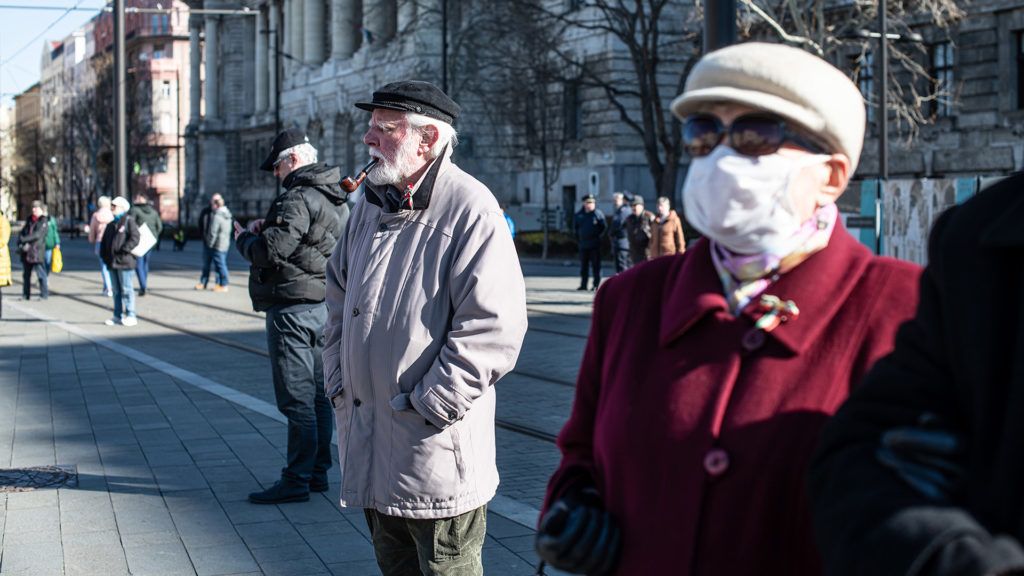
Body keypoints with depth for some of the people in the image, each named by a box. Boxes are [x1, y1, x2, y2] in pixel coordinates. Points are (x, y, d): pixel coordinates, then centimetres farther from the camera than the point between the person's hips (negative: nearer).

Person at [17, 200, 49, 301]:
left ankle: (44, 294, -1)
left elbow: (37, 235, -16)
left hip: (37, 251, -7)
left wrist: (23, 239, -16)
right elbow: (22, 232, 12)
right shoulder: (29, 220, 16)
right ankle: (26, 294, 19)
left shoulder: (44, 221, -5)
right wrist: (20, 244, -5)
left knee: (41, 274, -6)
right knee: (26, 274, 11)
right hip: (26, 252, 7)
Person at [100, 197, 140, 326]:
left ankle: (130, 316, -1)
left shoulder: (129, 221, -6)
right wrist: (104, 255, 9)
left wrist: (124, 250, -24)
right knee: (116, 290, 12)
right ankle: (118, 316, 17)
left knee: (126, 289, -5)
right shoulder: (111, 224, 17)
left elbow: (135, 238, -17)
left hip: (124, 262, -8)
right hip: (112, 262, 8)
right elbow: (104, 240, 21)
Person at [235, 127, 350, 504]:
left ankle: (296, 480, -4)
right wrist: (266, 229, 11)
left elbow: (270, 251, -23)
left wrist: (245, 239, -2)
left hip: (293, 307, -10)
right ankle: (318, 472, 20)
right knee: (318, 394, 14)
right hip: (324, 305, 10)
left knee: (296, 399, -7)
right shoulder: (336, 201, 16)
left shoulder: (298, 199, -17)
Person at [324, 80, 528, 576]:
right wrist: (339, 382, 12)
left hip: (437, 448, -8)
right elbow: (339, 298, 22)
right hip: (368, 443, 8)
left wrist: (428, 405, -20)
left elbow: (493, 328, -21)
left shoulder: (470, 209, -14)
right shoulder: (372, 205, 11)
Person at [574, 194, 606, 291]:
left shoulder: (598, 214, -3)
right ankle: (583, 284, 16)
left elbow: (604, 227, 0)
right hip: (583, 244, 4)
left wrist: (598, 236, -3)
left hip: (595, 245, -4)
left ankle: (596, 284, 0)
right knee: (583, 265, 10)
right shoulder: (579, 215, 7)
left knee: (595, 265, -3)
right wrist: (578, 238, 14)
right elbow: (575, 227, 20)